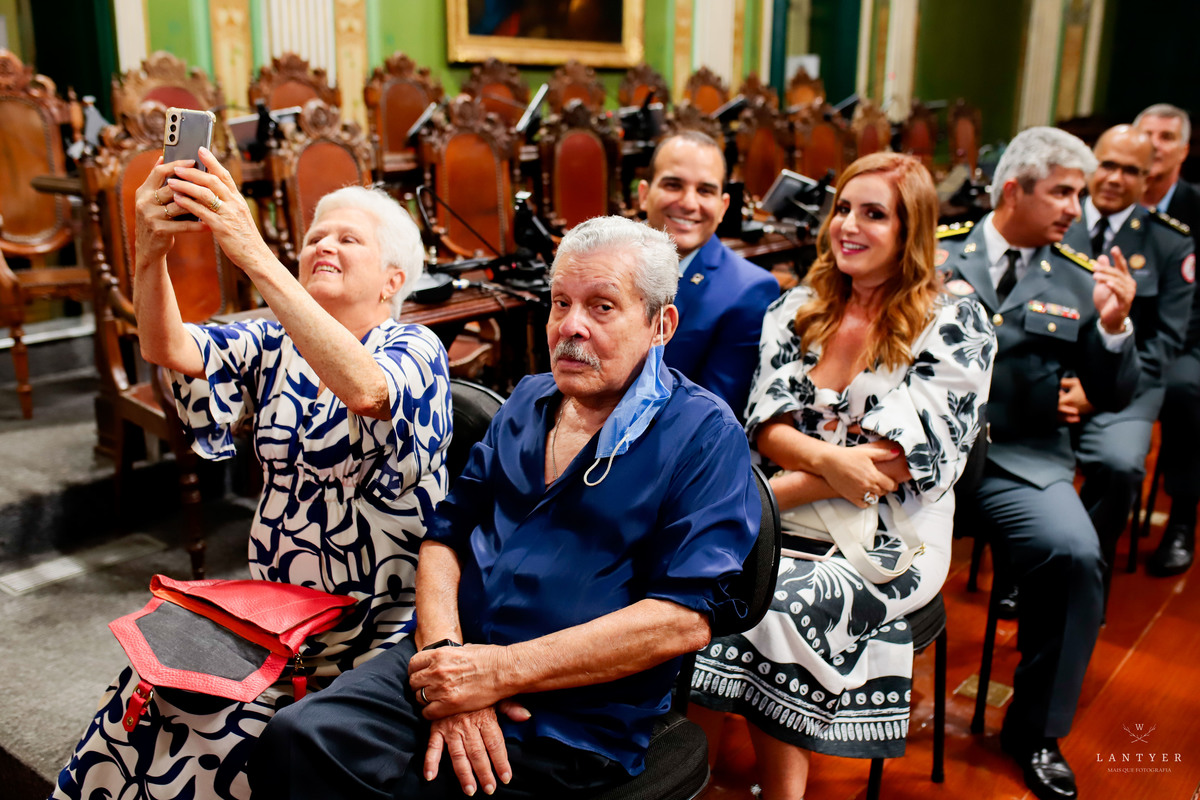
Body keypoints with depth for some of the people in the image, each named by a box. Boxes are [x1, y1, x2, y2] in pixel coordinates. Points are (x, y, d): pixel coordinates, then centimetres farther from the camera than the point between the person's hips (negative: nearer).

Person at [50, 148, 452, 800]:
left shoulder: (417, 350, -8)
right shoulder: (273, 347, 7)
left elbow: (364, 389, -32)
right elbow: (168, 349, -10)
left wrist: (254, 255, -38)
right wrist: (151, 250, -30)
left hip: (378, 627, -5)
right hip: (271, 612, 5)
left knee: (232, 746, -20)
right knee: (143, 709, -11)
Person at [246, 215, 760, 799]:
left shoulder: (705, 437, -6)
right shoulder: (529, 401, 15)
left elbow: (683, 618, -15)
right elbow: (446, 535, 13)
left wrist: (500, 670, -17)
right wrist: (445, 653, -7)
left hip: (572, 723, -5)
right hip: (453, 661, 5)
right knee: (297, 739, -19)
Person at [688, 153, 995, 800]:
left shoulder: (956, 327, -3)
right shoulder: (797, 309, 10)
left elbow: (899, 460, -12)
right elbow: (766, 424, 2)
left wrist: (765, 495, -18)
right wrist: (830, 459, -21)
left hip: (892, 538, -3)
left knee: (783, 605, -29)